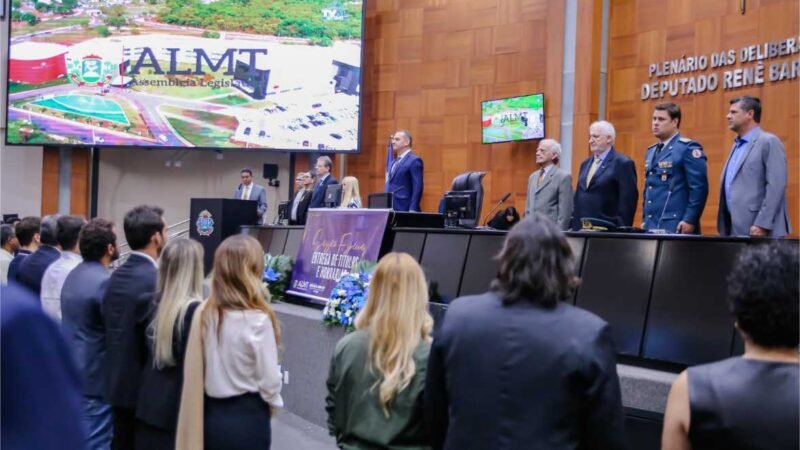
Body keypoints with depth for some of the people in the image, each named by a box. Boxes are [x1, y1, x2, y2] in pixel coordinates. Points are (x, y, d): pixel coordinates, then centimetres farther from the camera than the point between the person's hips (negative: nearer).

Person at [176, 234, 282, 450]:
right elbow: (269, 377, -13)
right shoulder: (257, 319, -20)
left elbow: (196, 368, 3)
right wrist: (273, 402, 6)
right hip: (247, 416, -5)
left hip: (211, 414, 6)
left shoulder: (204, 312, -4)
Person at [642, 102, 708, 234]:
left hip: (676, 228, -8)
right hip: (651, 227, 8)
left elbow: (699, 188, -14)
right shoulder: (651, 151, 19)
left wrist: (689, 220, -19)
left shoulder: (688, 148, -7)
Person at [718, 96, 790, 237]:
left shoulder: (769, 142, -6)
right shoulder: (737, 146, 20)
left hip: (759, 230, -8)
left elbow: (776, 186, -15)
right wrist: (724, 228, 14)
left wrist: (762, 225, -20)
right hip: (735, 230, 8)